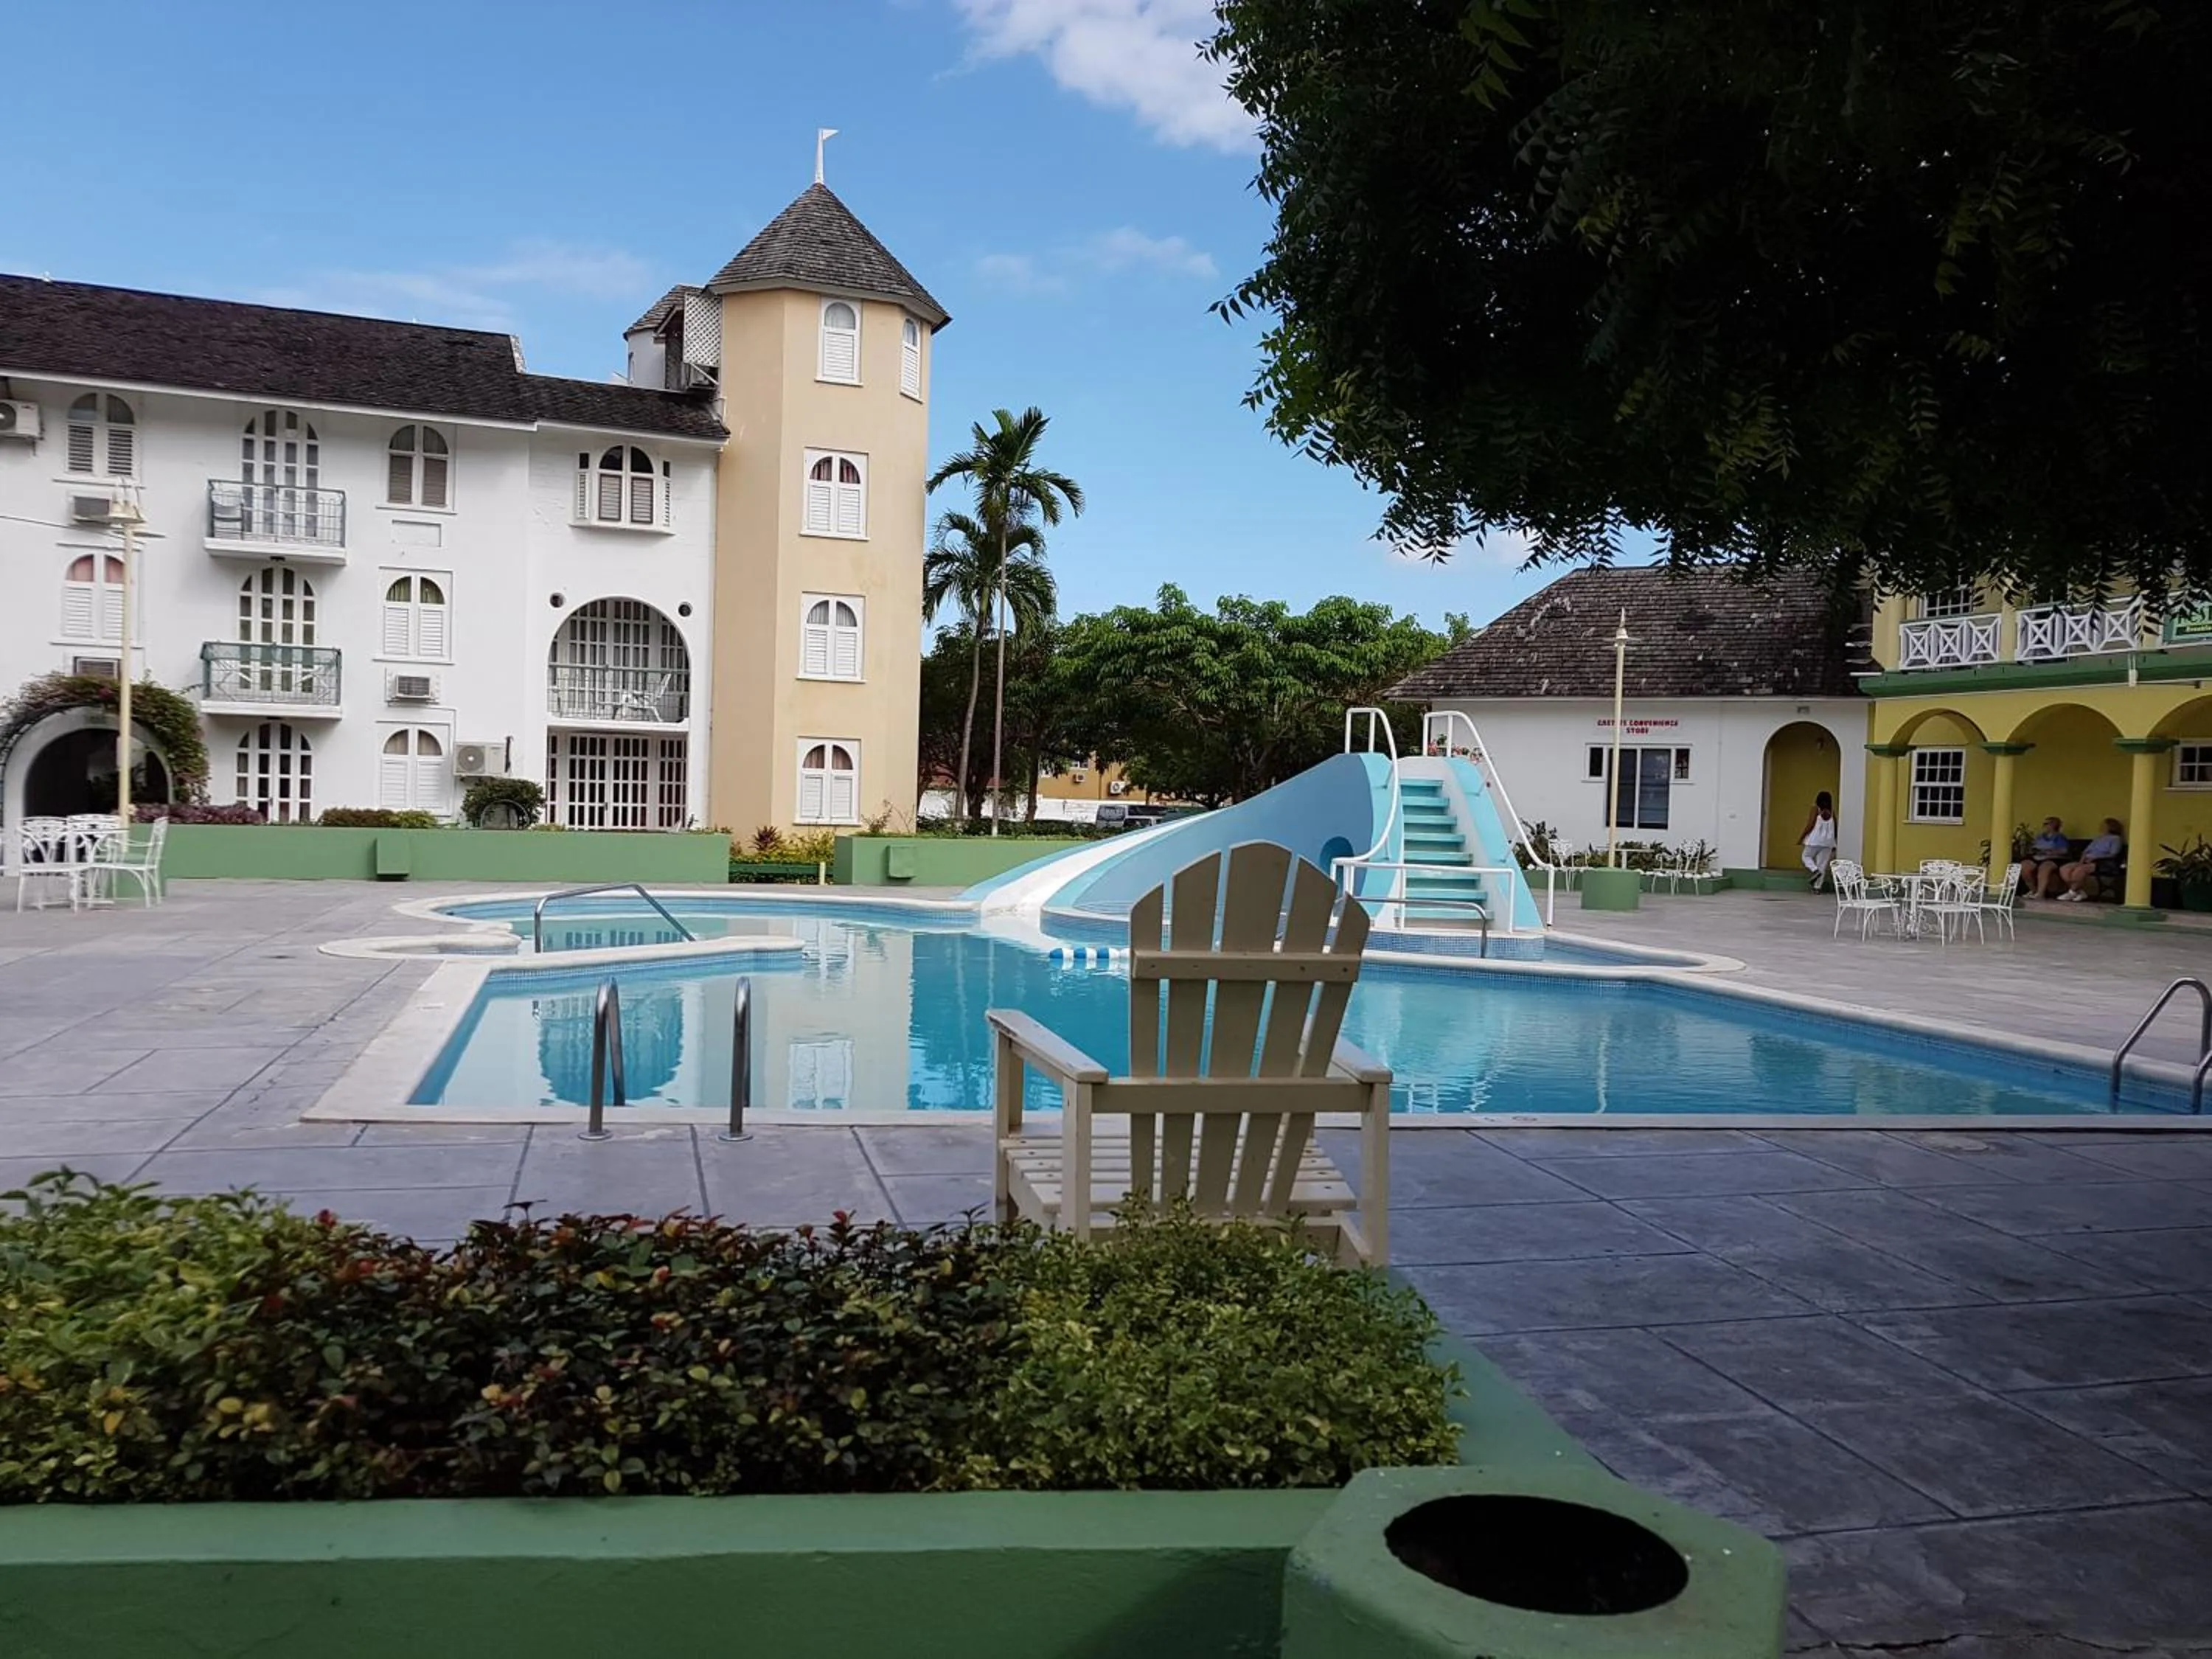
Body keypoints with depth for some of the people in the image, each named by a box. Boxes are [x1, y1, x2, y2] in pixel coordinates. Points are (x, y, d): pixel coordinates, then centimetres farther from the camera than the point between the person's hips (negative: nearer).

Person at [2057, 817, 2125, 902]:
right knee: (2064, 870, -20)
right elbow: (2087, 850, 21)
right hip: (2087, 861, 7)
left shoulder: (2115, 839, 10)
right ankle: (2081, 892, -20)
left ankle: (2072, 893, -21)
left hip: (2103, 864, -7)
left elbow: (2113, 854, -5)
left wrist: (2095, 857, -15)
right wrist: (2083, 859, -1)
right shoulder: (2099, 838, 31)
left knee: (2079, 870, -37)